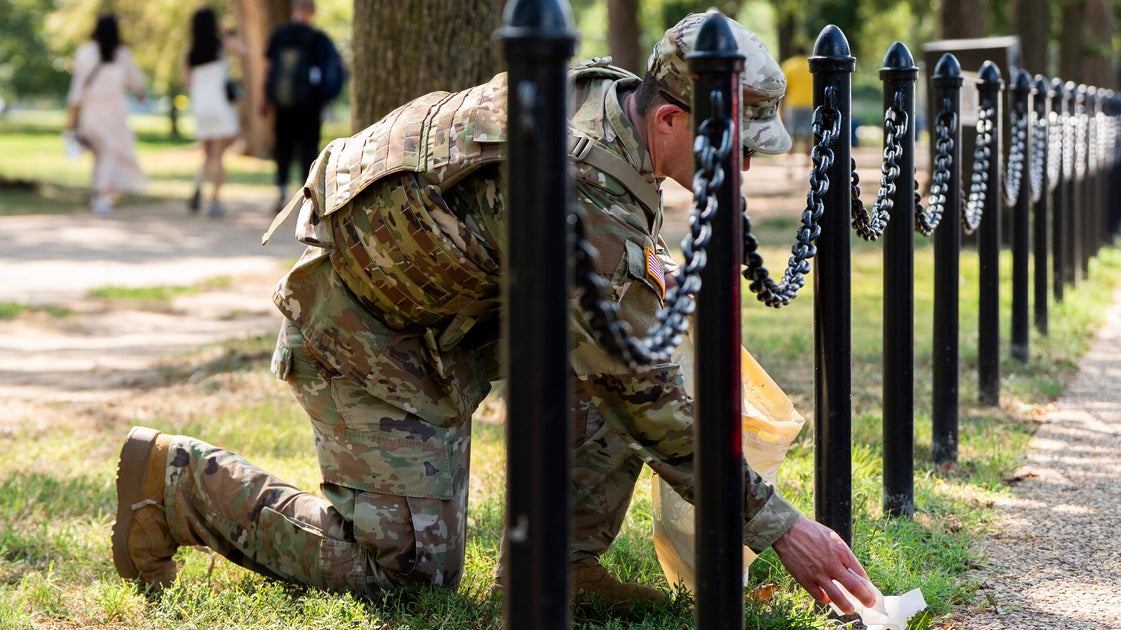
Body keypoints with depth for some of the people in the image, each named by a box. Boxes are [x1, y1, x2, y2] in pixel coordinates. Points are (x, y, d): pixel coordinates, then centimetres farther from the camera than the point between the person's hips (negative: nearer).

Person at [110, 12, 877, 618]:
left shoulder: (606, 90, -6)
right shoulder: (591, 194, -35)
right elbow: (643, 392, -31)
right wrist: (777, 526, -27)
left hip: (449, 297, 9)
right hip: (363, 324, -9)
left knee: (609, 338, -9)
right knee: (407, 564, -6)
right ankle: (177, 478, 6)